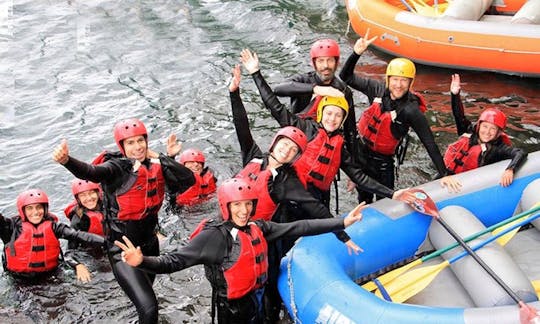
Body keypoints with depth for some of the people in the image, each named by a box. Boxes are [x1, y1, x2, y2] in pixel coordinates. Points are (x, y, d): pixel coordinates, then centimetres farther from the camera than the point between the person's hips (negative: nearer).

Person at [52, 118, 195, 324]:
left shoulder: (155, 168, 1)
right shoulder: (117, 168, -16)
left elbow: (188, 180, -4)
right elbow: (91, 173, -36)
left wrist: (165, 158, -7)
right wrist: (66, 160, -56)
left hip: (150, 246, 6)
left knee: (145, 301, 25)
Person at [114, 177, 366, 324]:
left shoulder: (258, 228, -1)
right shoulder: (214, 236, -20)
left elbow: (297, 228, 1)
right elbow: (175, 261, -26)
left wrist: (342, 222, 0)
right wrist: (142, 262, -46)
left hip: (256, 304, 7)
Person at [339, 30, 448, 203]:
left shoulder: (411, 111, -24)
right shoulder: (378, 89, -12)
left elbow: (430, 143, -24)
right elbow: (346, 77, -3)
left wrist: (444, 174, -29)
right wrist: (356, 54, -19)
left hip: (382, 161, -4)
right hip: (360, 149, 4)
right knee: (364, 197, 20)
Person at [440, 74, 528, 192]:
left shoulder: (496, 148, -9)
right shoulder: (470, 131, 4)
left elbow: (521, 153, -20)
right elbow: (459, 116, 4)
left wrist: (510, 170, -40)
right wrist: (455, 94, -11)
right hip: (446, 173, 4)